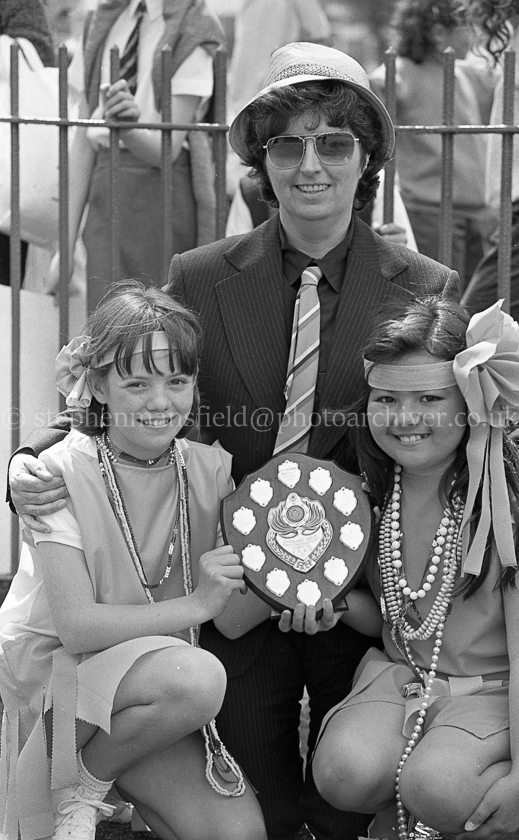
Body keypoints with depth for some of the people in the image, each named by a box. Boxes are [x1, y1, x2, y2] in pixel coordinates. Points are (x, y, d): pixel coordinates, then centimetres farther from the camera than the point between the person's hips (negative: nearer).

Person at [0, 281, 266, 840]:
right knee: (197, 677, -33)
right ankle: (80, 791, -9)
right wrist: (196, 604, -20)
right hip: (52, 672, -5)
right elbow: (76, 625, -20)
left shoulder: (209, 469, 0)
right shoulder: (61, 473, -15)